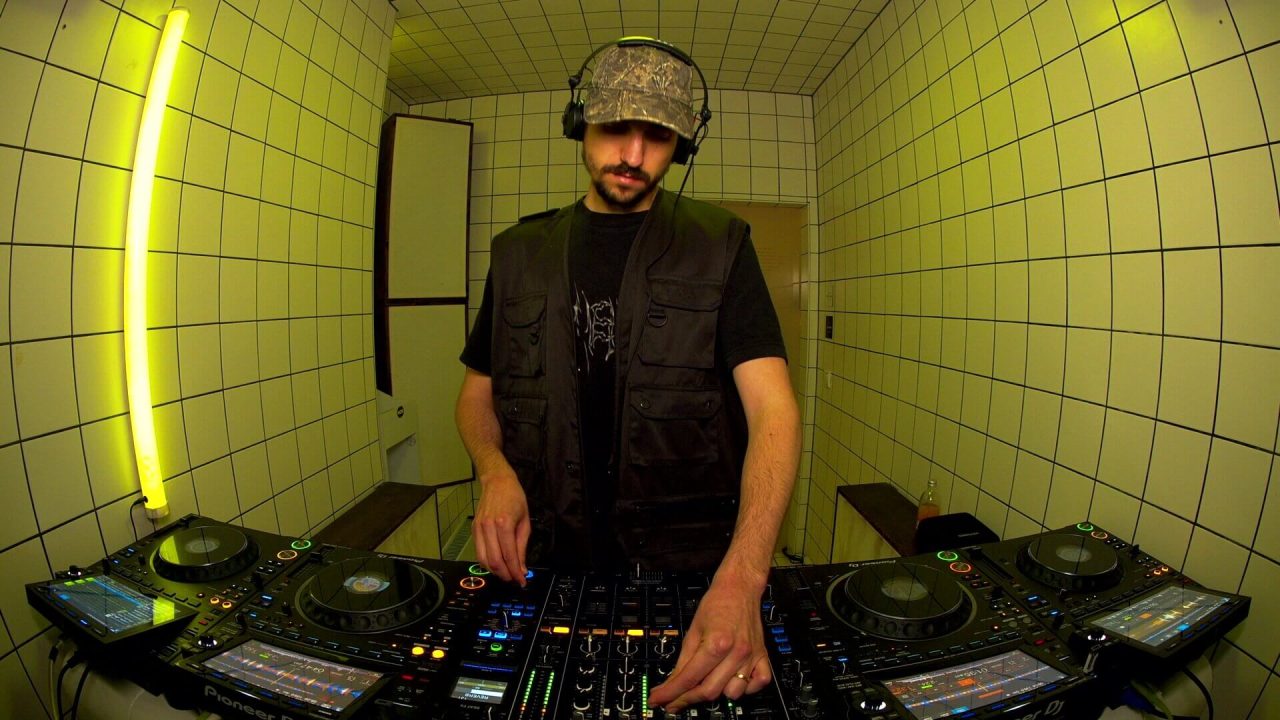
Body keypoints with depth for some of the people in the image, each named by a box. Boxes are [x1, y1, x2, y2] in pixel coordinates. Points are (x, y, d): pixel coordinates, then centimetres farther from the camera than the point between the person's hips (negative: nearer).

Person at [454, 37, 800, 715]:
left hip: (688, 557, -1)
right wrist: (494, 471, -13)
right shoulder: (520, 252, 4)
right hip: (545, 553, 2)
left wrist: (742, 579, -31)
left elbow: (774, 410, -16)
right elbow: (477, 392, 10)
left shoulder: (719, 246, -5)